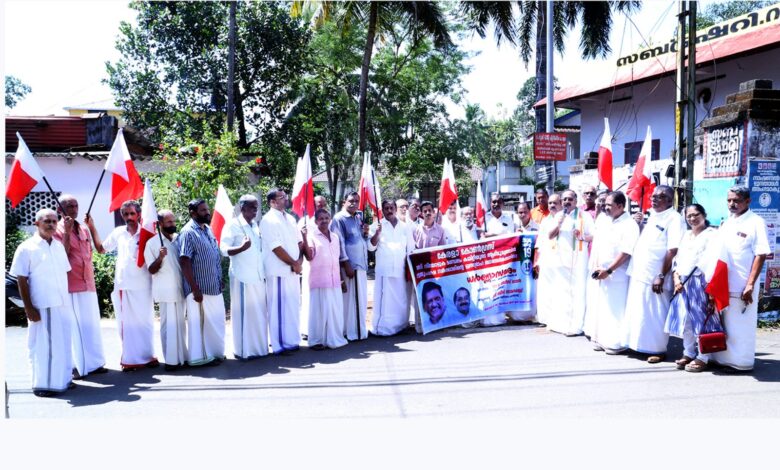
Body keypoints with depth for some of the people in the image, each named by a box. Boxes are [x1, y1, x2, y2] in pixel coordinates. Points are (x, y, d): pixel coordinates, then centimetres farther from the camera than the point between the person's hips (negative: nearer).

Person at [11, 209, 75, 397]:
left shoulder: (59, 246, 11)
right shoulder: (26, 248, -6)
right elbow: (21, 280, -8)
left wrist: (67, 299, 14)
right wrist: (29, 308, -12)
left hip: (63, 304, 6)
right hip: (41, 306, -6)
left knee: (63, 343, 12)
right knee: (42, 345, 1)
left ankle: (63, 378, 25)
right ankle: (42, 384, 11)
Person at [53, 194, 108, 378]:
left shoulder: (84, 229, 12)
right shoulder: (57, 230, -5)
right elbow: (62, 256, -16)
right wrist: (67, 232, -20)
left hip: (88, 283, 6)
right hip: (70, 286, -6)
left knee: (92, 324, 8)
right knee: (75, 326, -2)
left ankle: (94, 363, 15)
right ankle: (79, 365, 4)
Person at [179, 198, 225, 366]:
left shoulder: (207, 229, 11)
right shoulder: (188, 233, -15)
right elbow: (185, 263, -19)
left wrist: (220, 280, 16)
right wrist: (195, 289, -22)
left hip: (214, 286, 8)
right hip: (200, 288, -8)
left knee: (216, 321, 16)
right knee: (201, 322, 2)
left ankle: (215, 353, 28)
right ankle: (202, 357, 13)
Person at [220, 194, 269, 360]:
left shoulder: (256, 225, 14)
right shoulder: (233, 225, -7)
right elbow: (224, 249, -13)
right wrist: (242, 248, -29)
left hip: (258, 276, 7)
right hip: (243, 276, -7)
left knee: (259, 312, 9)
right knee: (244, 312, -2)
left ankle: (258, 347, 18)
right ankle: (243, 350, 6)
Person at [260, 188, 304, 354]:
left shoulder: (290, 219, 15)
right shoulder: (269, 220, -10)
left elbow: (299, 242, 13)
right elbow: (276, 248, -16)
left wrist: (299, 261, -4)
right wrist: (294, 263, -10)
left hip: (293, 271, 8)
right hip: (279, 272, -8)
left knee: (293, 306, 12)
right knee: (280, 308, -3)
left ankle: (292, 340, 21)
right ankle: (280, 345, 4)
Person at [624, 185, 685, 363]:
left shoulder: (674, 218, -10)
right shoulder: (652, 216, 15)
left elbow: (672, 251, -17)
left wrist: (661, 276, -20)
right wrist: (638, 224, 8)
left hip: (654, 277, -8)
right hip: (639, 274, 8)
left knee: (655, 315, 0)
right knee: (639, 313, 13)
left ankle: (658, 350, 11)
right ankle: (641, 345, 24)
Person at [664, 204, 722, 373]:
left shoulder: (712, 234, -3)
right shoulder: (686, 235, 19)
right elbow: (677, 258, 17)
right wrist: (676, 278, 2)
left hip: (701, 282, -7)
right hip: (682, 283, 7)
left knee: (701, 319, -4)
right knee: (684, 319, 9)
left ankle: (703, 358, 3)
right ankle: (688, 353, 21)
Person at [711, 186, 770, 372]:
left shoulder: (756, 222, -7)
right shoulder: (726, 223, 13)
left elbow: (760, 255, -11)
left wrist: (750, 285, -16)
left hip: (742, 286, -6)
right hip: (722, 284, 6)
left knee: (740, 325, 2)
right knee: (722, 324, 13)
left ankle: (740, 362, 13)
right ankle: (722, 358, 24)